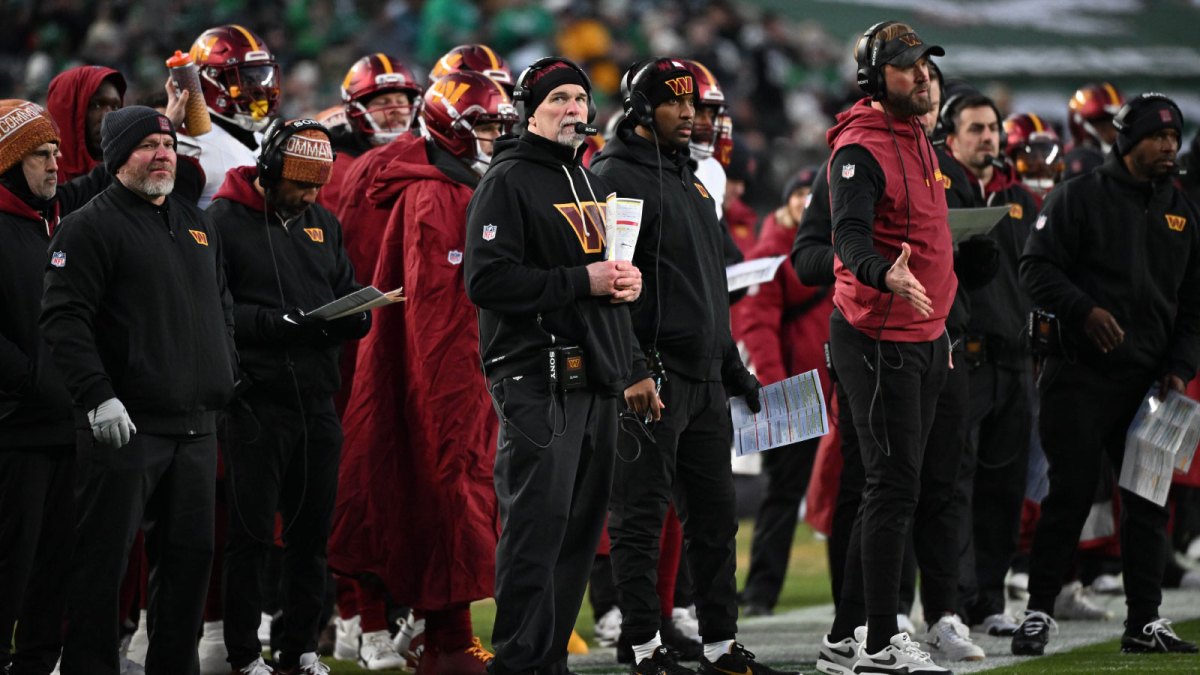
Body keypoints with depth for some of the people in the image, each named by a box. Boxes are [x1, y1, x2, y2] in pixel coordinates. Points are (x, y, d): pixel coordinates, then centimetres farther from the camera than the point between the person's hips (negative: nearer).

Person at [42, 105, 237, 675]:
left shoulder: (197, 226, 18)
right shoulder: (92, 226, -6)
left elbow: (222, 311, 27)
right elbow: (64, 320, -15)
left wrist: (223, 380, 16)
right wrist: (97, 397, -22)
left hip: (196, 429, 7)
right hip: (123, 427, -7)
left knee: (190, 554, 10)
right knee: (101, 562, -5)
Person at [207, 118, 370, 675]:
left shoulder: (323, 223, 15)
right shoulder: (224, 221, -6)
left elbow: (349, 294, 18)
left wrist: (354, 316, -6)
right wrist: (278, 323, -22)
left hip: (316, 402, 6)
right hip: (254, 402, -6)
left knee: (312, 532, 11)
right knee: (251, 533, -1)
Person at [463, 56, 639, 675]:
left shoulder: (588, 182, 21)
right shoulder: (508, 182, -6)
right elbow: (486, 280, -17)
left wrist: (628, 282, 8)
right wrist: (582, 281, -18)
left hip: (594, 377, 8)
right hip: (538, 380, -8)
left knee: (579, 529, 9)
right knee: (537, 526, -10)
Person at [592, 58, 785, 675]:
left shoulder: (691, 183, 20)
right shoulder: (616, 177, -8)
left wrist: (733, 368, 25)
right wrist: (632, 371, -23)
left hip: (705, 379, 9)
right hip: (652, 380, -9)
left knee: (714, 515, 11)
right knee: (640, 519, -3)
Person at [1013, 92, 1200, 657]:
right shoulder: (1081, 197, -1)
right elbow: (1037, 267, -6)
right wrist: (1084, 311, -20)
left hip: (1148, 378, 5)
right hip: (1081, 373, -5)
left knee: (1147, 500, 4)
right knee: (1071, 492, -6)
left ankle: (1145, 621, 9)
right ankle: (1039, 611, 3)